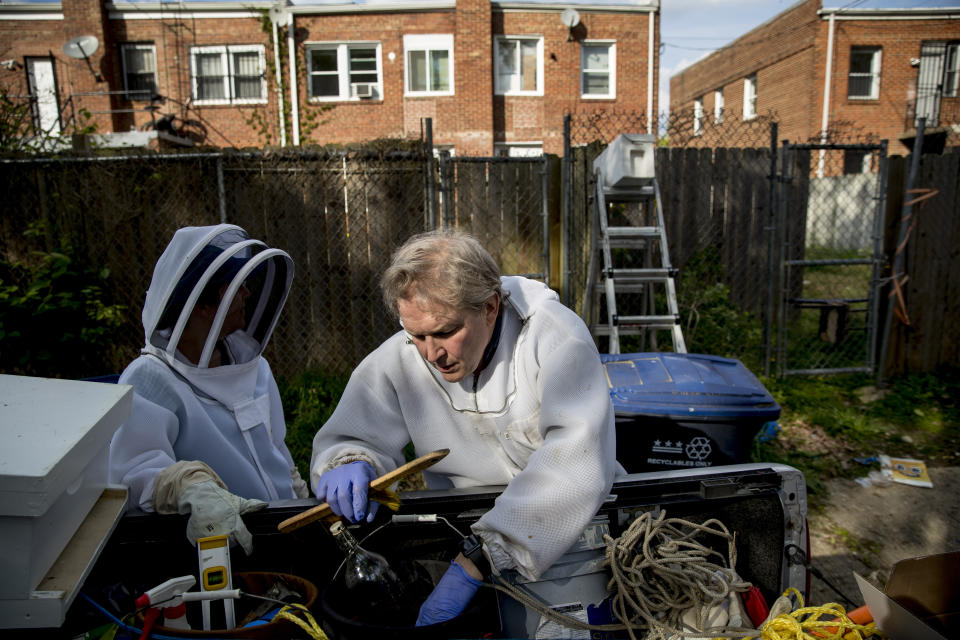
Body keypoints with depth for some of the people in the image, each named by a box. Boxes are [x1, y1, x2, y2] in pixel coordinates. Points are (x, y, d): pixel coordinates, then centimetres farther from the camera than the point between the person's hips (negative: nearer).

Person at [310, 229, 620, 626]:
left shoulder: (555, 336, -20)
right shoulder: (396, 362, -9)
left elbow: (578, 456, -31)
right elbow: (345, 439, 0)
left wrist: (475, 562, -37)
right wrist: (348, 463, -27)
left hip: (575, 527, -2)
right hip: (465, 532, 3)